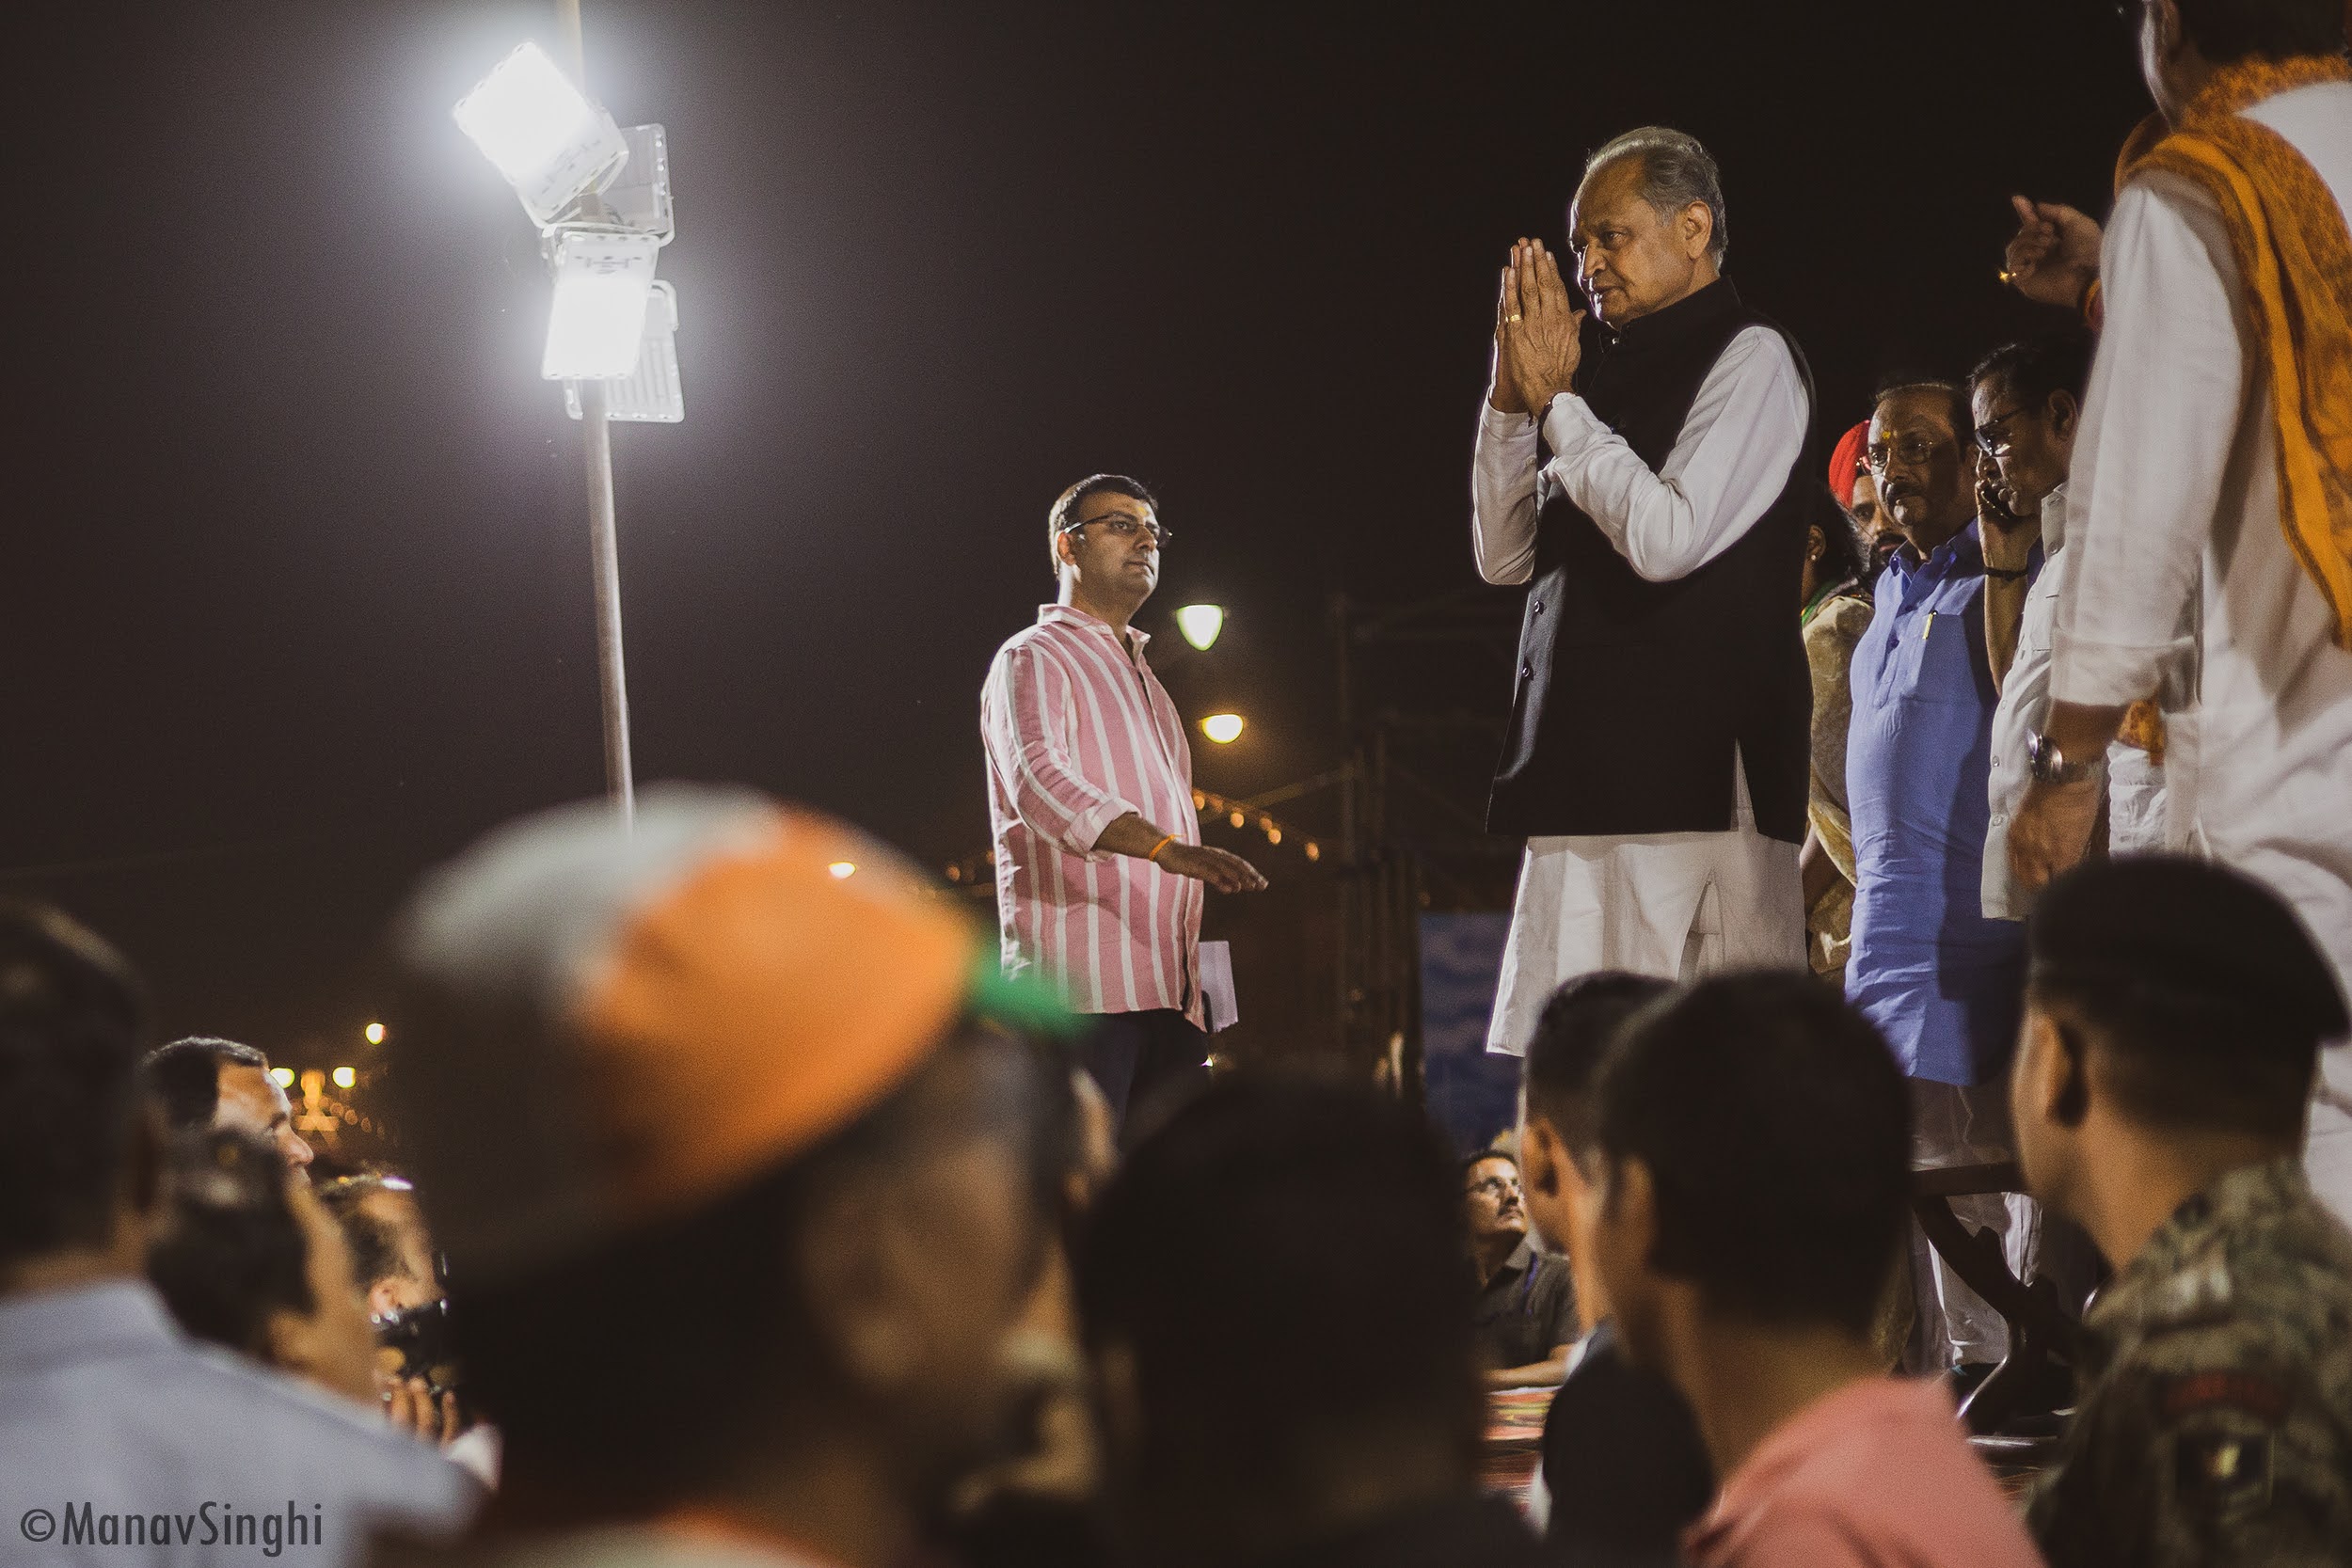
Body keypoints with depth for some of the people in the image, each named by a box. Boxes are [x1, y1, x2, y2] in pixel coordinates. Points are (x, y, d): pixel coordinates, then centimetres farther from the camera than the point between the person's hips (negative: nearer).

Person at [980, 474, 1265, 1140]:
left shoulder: (1142, 678, 29)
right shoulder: (1033, 659, 0)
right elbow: (1036, 777, -20)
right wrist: (1168, 847, -35)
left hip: (1164, 990, 8)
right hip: (1081, 986, -8)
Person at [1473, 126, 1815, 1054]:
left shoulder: (1749, 358, -3)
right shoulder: (1616, 373, 20)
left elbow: (1667, 539, -16)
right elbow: (1505, 557, 18)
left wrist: (1556, 400, -6)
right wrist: (1513, 397, 6)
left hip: (1698, 781, -8)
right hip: (1590, 784, 8)